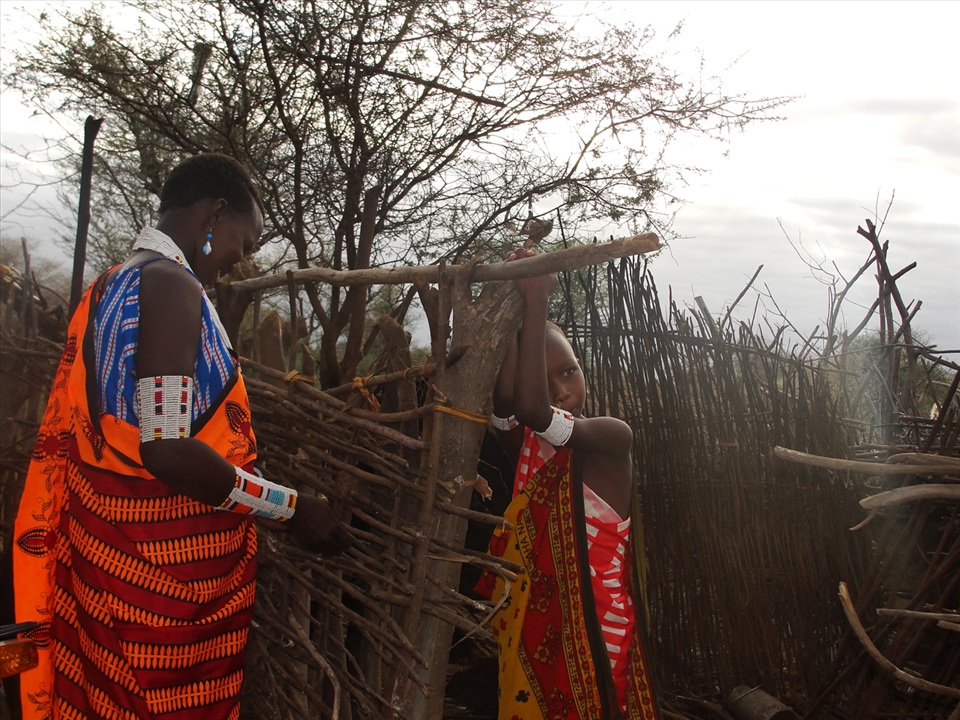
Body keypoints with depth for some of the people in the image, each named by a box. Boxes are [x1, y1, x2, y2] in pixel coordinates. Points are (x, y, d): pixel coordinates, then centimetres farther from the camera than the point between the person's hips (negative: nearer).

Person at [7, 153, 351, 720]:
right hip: (168, 567, -9)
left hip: (106, 543, 9)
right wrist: (290, 507, -19)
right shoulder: (171, 284, -17)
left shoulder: (110, 286, 13)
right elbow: (165, 448, -27)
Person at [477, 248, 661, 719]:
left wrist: (537, 304, -25)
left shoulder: (611, 436, -10)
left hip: (593, 630, -5)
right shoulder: (528, 443, 4)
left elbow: (532, 408, -28)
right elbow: (504, 402, -20)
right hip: (530, 626, 5)